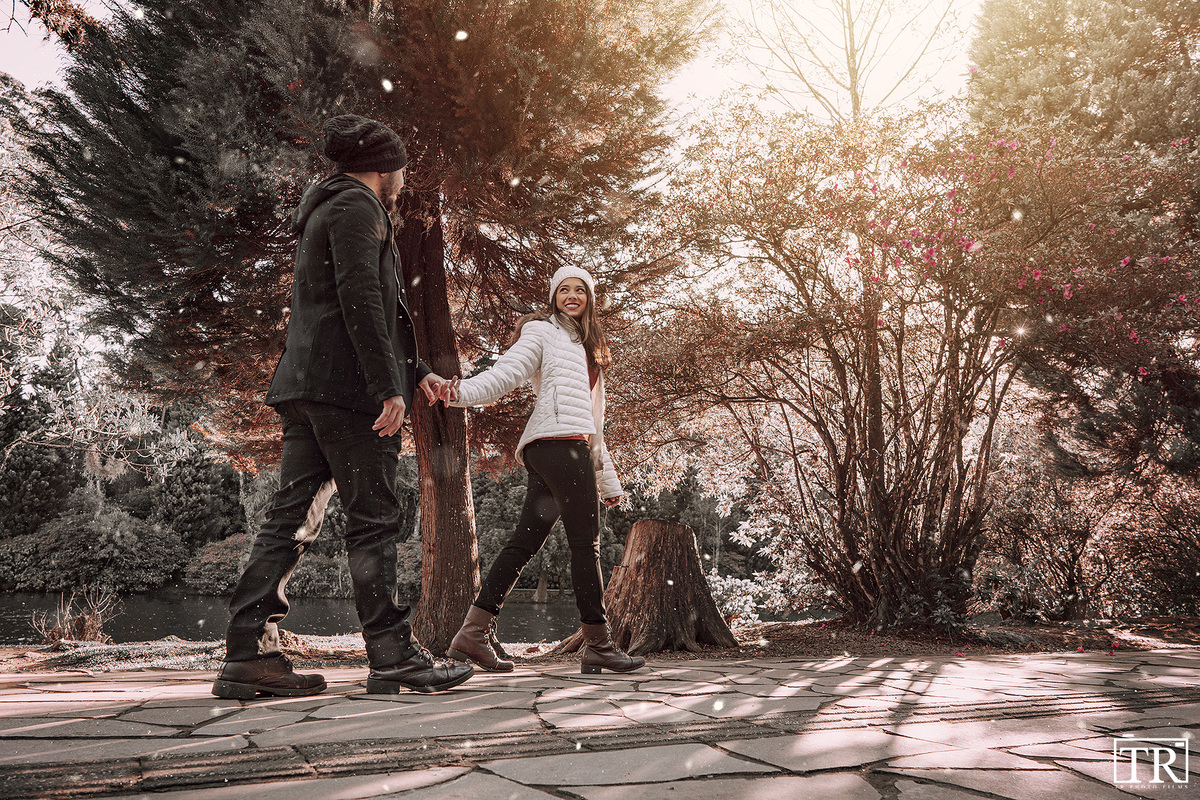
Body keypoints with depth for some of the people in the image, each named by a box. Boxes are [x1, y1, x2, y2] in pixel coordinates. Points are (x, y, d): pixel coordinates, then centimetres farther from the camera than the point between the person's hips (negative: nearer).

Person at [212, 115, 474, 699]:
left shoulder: (324, 211, 29)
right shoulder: (356, 206, -3)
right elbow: (361, 301, -17)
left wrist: (416, 372, 30)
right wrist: (389, 387, -20)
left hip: (307, 386, 10)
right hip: (345, 384, -9)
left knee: (292, 516, 5)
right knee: (373, 517, -6)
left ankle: (248, 653, 5)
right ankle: (392, 657, -1)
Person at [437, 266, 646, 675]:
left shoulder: (587, 349, 33)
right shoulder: (542, 331, 9)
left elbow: (592, 421, 32)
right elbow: (507, 372, -7)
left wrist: (608, 481, 29)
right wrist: (463, 390, -27)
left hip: (575, 446, 8)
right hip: (558, 441, -8)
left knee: (525, 541, 1)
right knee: (586, 542, -6)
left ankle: (472, 635, 1)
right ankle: (598, 644, 0)